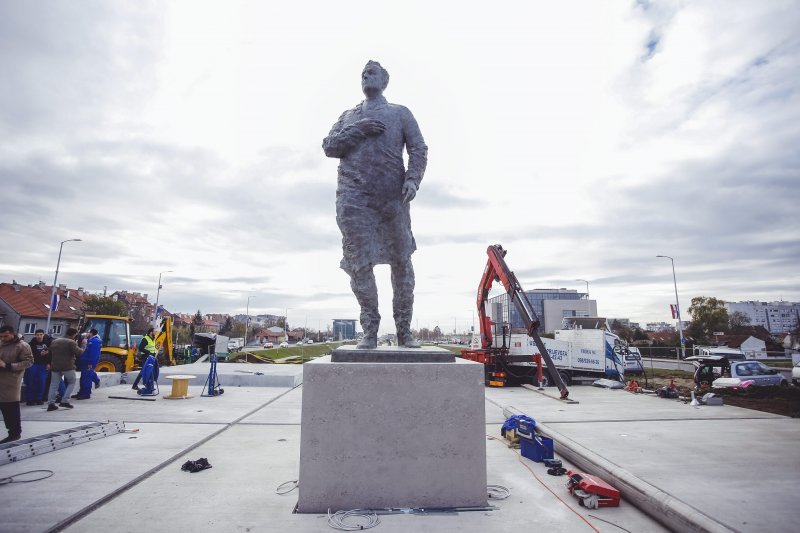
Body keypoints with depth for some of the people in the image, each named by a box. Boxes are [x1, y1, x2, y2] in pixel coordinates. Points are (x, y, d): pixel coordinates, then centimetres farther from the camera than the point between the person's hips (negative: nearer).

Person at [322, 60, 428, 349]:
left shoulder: (400, 113, 19)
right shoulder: (348, 116, 26)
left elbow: (418, 149, 7)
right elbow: (329, 147, 14)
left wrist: (412, 179, -12)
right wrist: (357, 130, -1)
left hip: (393, 196, -1)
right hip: (353, 196, 1)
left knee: (401, 260, -1)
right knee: (359, 261, -7)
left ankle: (404, 331, 8)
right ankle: (370, 330, 1)